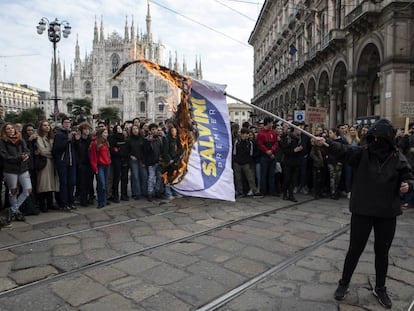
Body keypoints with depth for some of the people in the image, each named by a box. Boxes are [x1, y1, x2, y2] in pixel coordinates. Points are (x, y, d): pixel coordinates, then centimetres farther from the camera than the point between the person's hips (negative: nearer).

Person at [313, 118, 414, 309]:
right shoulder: (362, 153, -6)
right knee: (355, 250, 9)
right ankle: (344, 283, 29)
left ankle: (380, 289, 37)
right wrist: (326, 144, -41)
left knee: (382, 252, 16)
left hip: (387, 213, 1)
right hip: (362, 211, -1)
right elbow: (343, 150, -22)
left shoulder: (397, 158, -3)